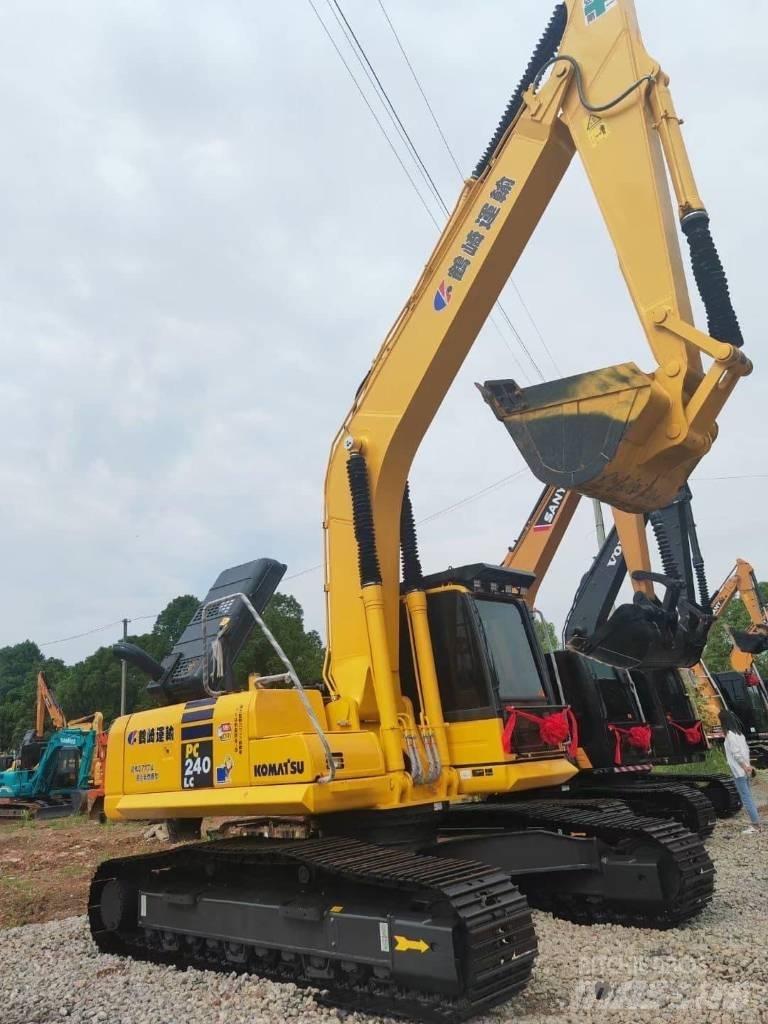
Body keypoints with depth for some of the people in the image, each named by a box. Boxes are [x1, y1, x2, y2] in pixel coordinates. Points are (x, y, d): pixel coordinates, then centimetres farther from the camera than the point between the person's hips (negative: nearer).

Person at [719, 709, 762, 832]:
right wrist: (748, 766, 9)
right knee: (749, 797, 13)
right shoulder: (739, 733, 11)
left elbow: (736, 753, -20)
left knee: (746, 798, -3)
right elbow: (746, 750, 12)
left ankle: (755, 824, 0)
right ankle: (756, 821, 17)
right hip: (745, 770, 9)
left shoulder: (730, 734, -16)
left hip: (739, 771, -9)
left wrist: (745, 767, -12)